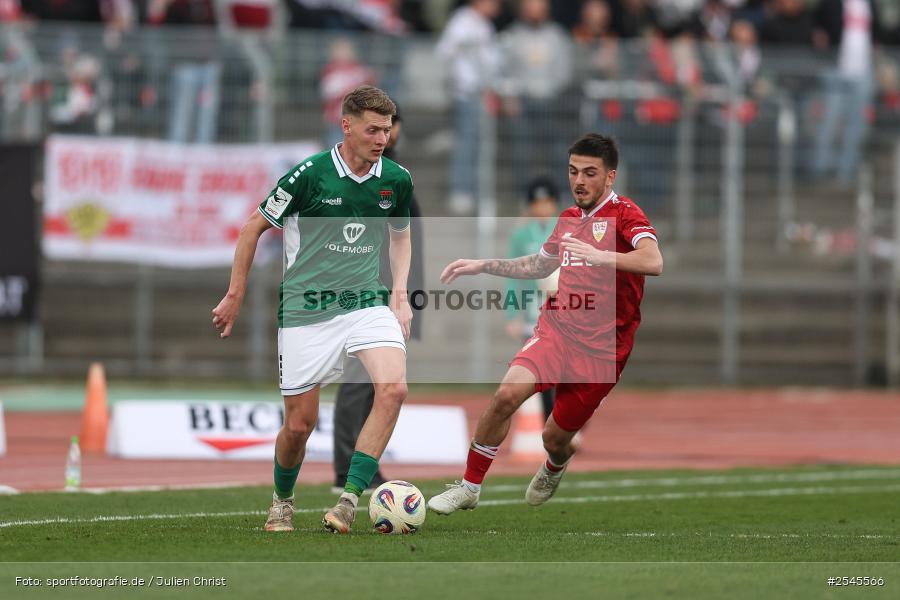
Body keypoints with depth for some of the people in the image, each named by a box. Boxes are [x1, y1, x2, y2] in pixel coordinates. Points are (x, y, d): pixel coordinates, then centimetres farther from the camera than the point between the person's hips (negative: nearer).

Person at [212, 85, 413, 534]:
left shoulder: (396, 180, 1)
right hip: (306, 309, -3)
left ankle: (349, 500, -19)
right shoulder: (310, 174, -12)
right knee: (299, 423, 1)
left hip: (366, 303, 3)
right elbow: (254, 226, 0)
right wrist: (235, 296, 2)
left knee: (393, 388, -23)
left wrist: (400, 293, 8)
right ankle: (282, 501, 31)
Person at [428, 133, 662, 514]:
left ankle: (553, 469, 45)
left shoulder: (624, 214, -9)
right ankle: (469, 488, -10)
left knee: (555, 439, 4)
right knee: (507, 394, -23)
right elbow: (540, 266, 33)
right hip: (556, 329, 4)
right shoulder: (569, 218, 13)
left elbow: (653, 261, -28)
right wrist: (483, 266, 26)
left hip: (601, 349, -4)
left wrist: (600, 256, -41)